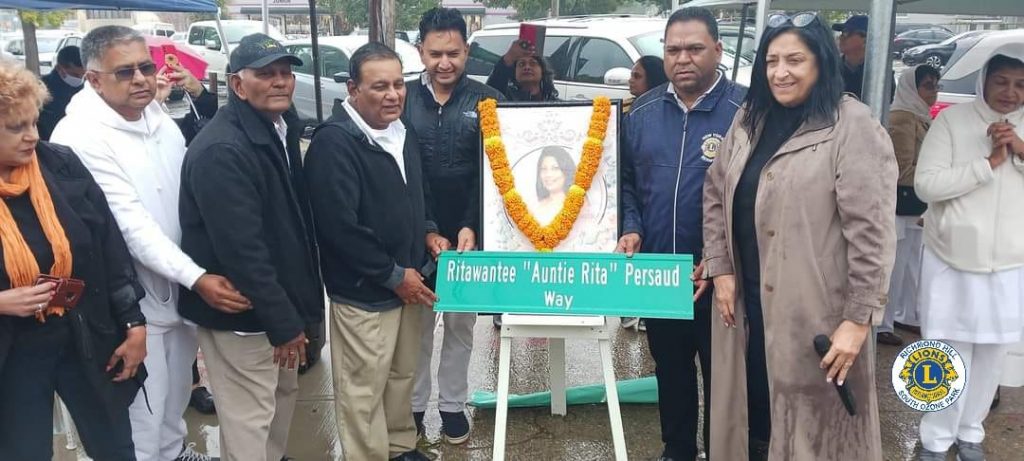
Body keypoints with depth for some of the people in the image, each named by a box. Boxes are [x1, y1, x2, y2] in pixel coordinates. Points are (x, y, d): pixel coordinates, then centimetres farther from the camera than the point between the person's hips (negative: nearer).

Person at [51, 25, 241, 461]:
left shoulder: (160, 118, 3)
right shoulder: (80, 137, -19)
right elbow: (132, 224, -24)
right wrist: (197, 277, -29)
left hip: (182, 288, 7)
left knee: (177, 388, 25)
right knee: (144, 412, 4)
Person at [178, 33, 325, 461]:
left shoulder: (282, 128, 7)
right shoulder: (222, 150, -24)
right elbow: (241, 248, -28)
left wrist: (295, 309, 12)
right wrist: (283, 322, -23)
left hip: (279, 302, 10)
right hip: (241, 313, -10)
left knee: (284, 394, 23)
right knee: (249, 419, 0)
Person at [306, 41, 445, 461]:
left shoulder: (403, 134, 8)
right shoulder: (334, 142, -20)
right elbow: (340, 227, -25)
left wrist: (428, 234, 3)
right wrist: (394, 275, -18)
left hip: (407, 282, 8)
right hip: (363, 292, -8)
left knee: (402, 376, 22)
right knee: (364, 391, 5)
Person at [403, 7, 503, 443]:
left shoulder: (487, 101, -4)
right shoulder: (403, 99, -2)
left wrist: (471, 226, -16)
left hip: (467, 234, 0)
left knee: (461, 325, 13)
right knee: (417, 324, 12)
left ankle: (453, 404, 28)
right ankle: (414, 405, 28)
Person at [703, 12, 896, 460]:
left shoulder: (853, 128, -13)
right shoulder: (749, 119, 8)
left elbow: (871, 232, -16)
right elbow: (715, 194, 13)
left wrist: (858, 319, -18)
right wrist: (721, 270, 5)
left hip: (814, 308, -6)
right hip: (748, 298, 6)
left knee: (813, 417, 7)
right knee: (753, 405, 18)